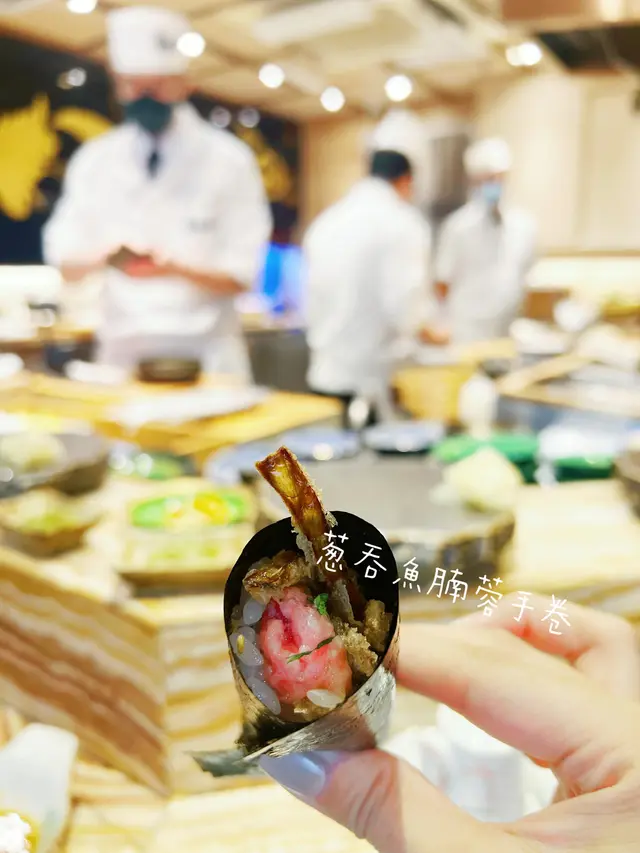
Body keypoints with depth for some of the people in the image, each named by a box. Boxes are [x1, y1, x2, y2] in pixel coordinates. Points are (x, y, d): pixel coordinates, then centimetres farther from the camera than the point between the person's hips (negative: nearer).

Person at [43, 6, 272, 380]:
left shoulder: (229, 159, -4)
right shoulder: (94, 160, 4)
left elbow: (240, 276, -7)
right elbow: (67, 264, 6)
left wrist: (171, 268, -23)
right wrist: (106, 259, -16)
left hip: (205, 349, -2)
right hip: (123, 346, 3)